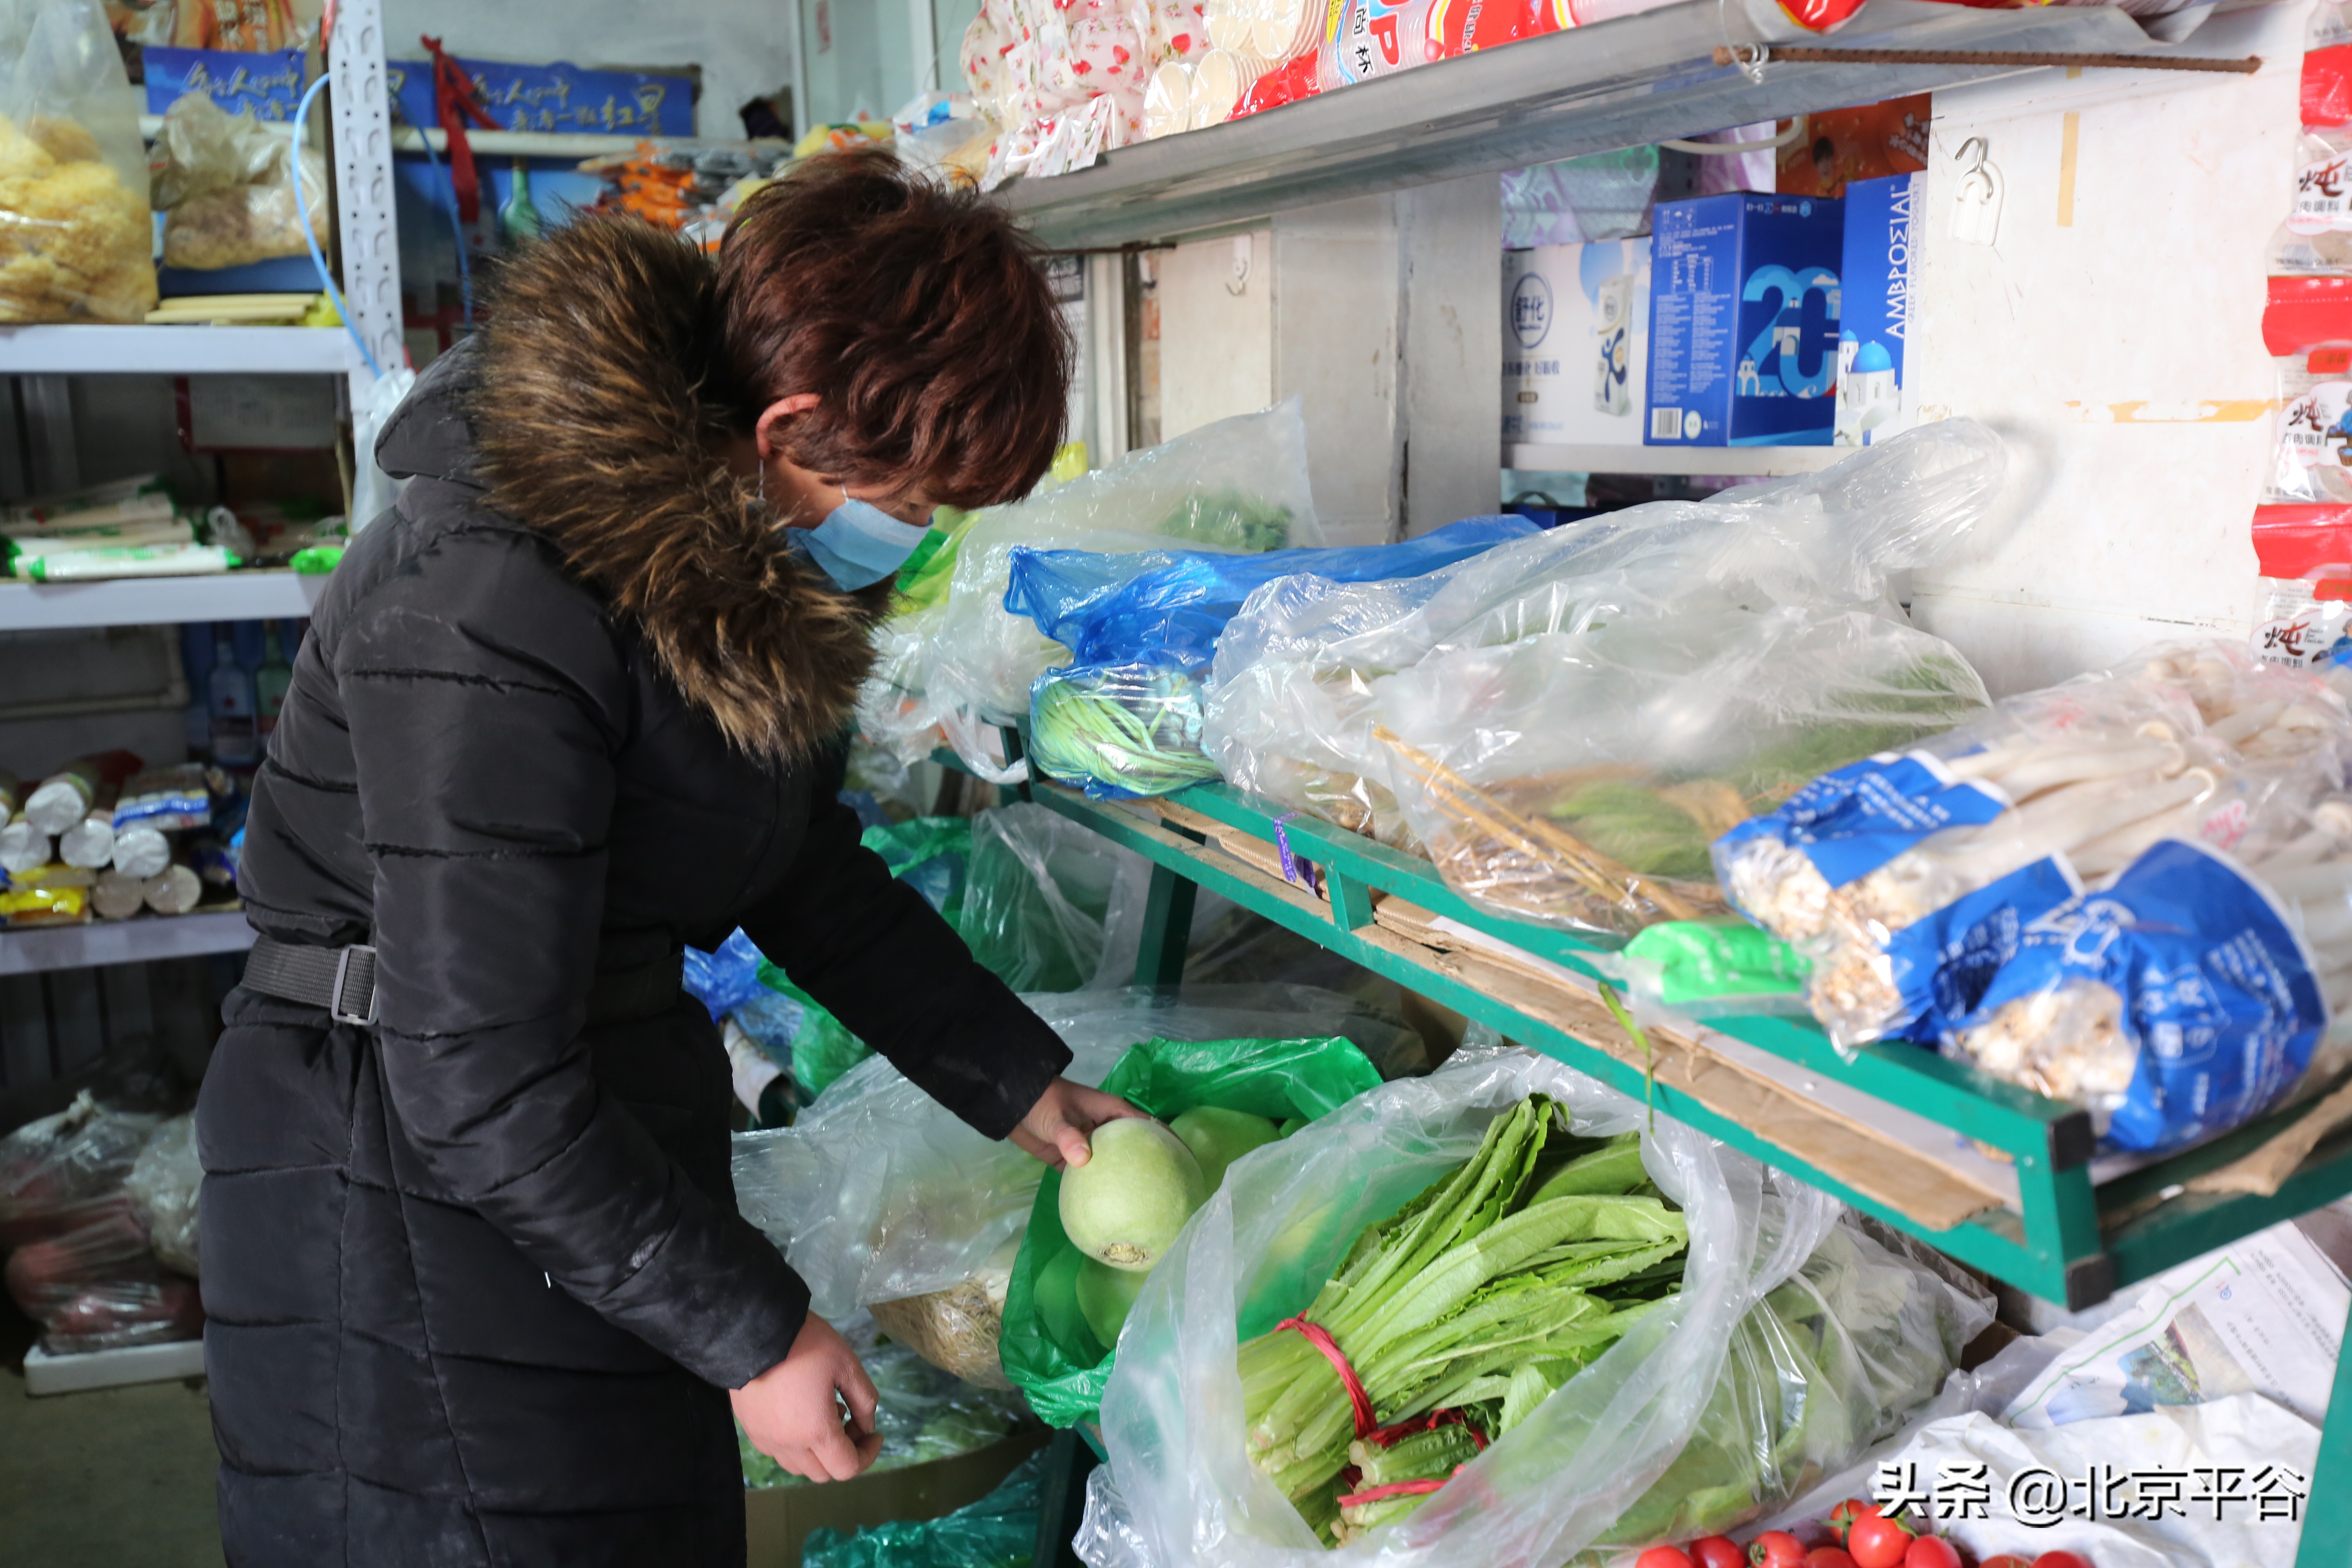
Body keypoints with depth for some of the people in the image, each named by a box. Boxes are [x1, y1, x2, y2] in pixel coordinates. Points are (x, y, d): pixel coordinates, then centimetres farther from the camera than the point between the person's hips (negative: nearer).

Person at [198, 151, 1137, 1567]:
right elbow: (479, 1091, -25)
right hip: (408, 1186, -8)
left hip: (618, 1116, 8)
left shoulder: (754, 560, -2)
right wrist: (756, 1332, -17)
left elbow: (811, 872, 11)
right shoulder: (490, 614, -28)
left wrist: (1021, 1087, 8)